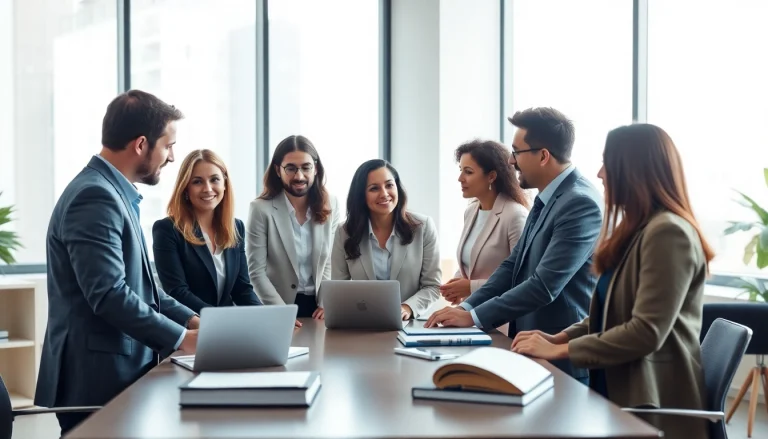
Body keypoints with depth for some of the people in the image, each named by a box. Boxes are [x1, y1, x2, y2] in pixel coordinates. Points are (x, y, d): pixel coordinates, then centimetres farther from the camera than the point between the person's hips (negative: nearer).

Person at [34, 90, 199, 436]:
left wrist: (191, 319, 7)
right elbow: (110, 295, -25)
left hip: (119, 371, 10)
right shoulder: (95, 196, -18)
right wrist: (182, 339, -17)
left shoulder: (112, 193, 14)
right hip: (99, 380, -10)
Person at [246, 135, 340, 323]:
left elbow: (330, 260, 5)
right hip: (280, 306, -3)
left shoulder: (330, 205, -1)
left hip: (318, 305, 3)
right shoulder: (261, 209, -12)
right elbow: (256, 271, -11)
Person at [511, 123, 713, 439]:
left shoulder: (668, 232, -15)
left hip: (649, 402, -8)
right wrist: (560, 337, 3)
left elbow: (647, 333, -21)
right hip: (616, 390, 9)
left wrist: (559, 351, -15)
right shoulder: (638, 229, 17)